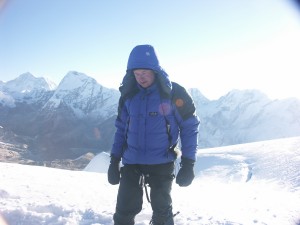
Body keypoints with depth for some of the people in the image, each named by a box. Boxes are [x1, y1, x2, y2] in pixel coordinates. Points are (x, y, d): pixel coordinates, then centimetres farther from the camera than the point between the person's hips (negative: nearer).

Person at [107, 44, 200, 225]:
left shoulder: (173, 93, -11)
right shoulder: (128, 94, 0)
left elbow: (190, 127, -6)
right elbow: (121, 128, 9)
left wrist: (188, 163, -9)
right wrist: (114, 160, 7)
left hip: (162, 163, -2)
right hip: (131, 162, 3)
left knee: (162, 210, 11)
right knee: (124, 210, 4)